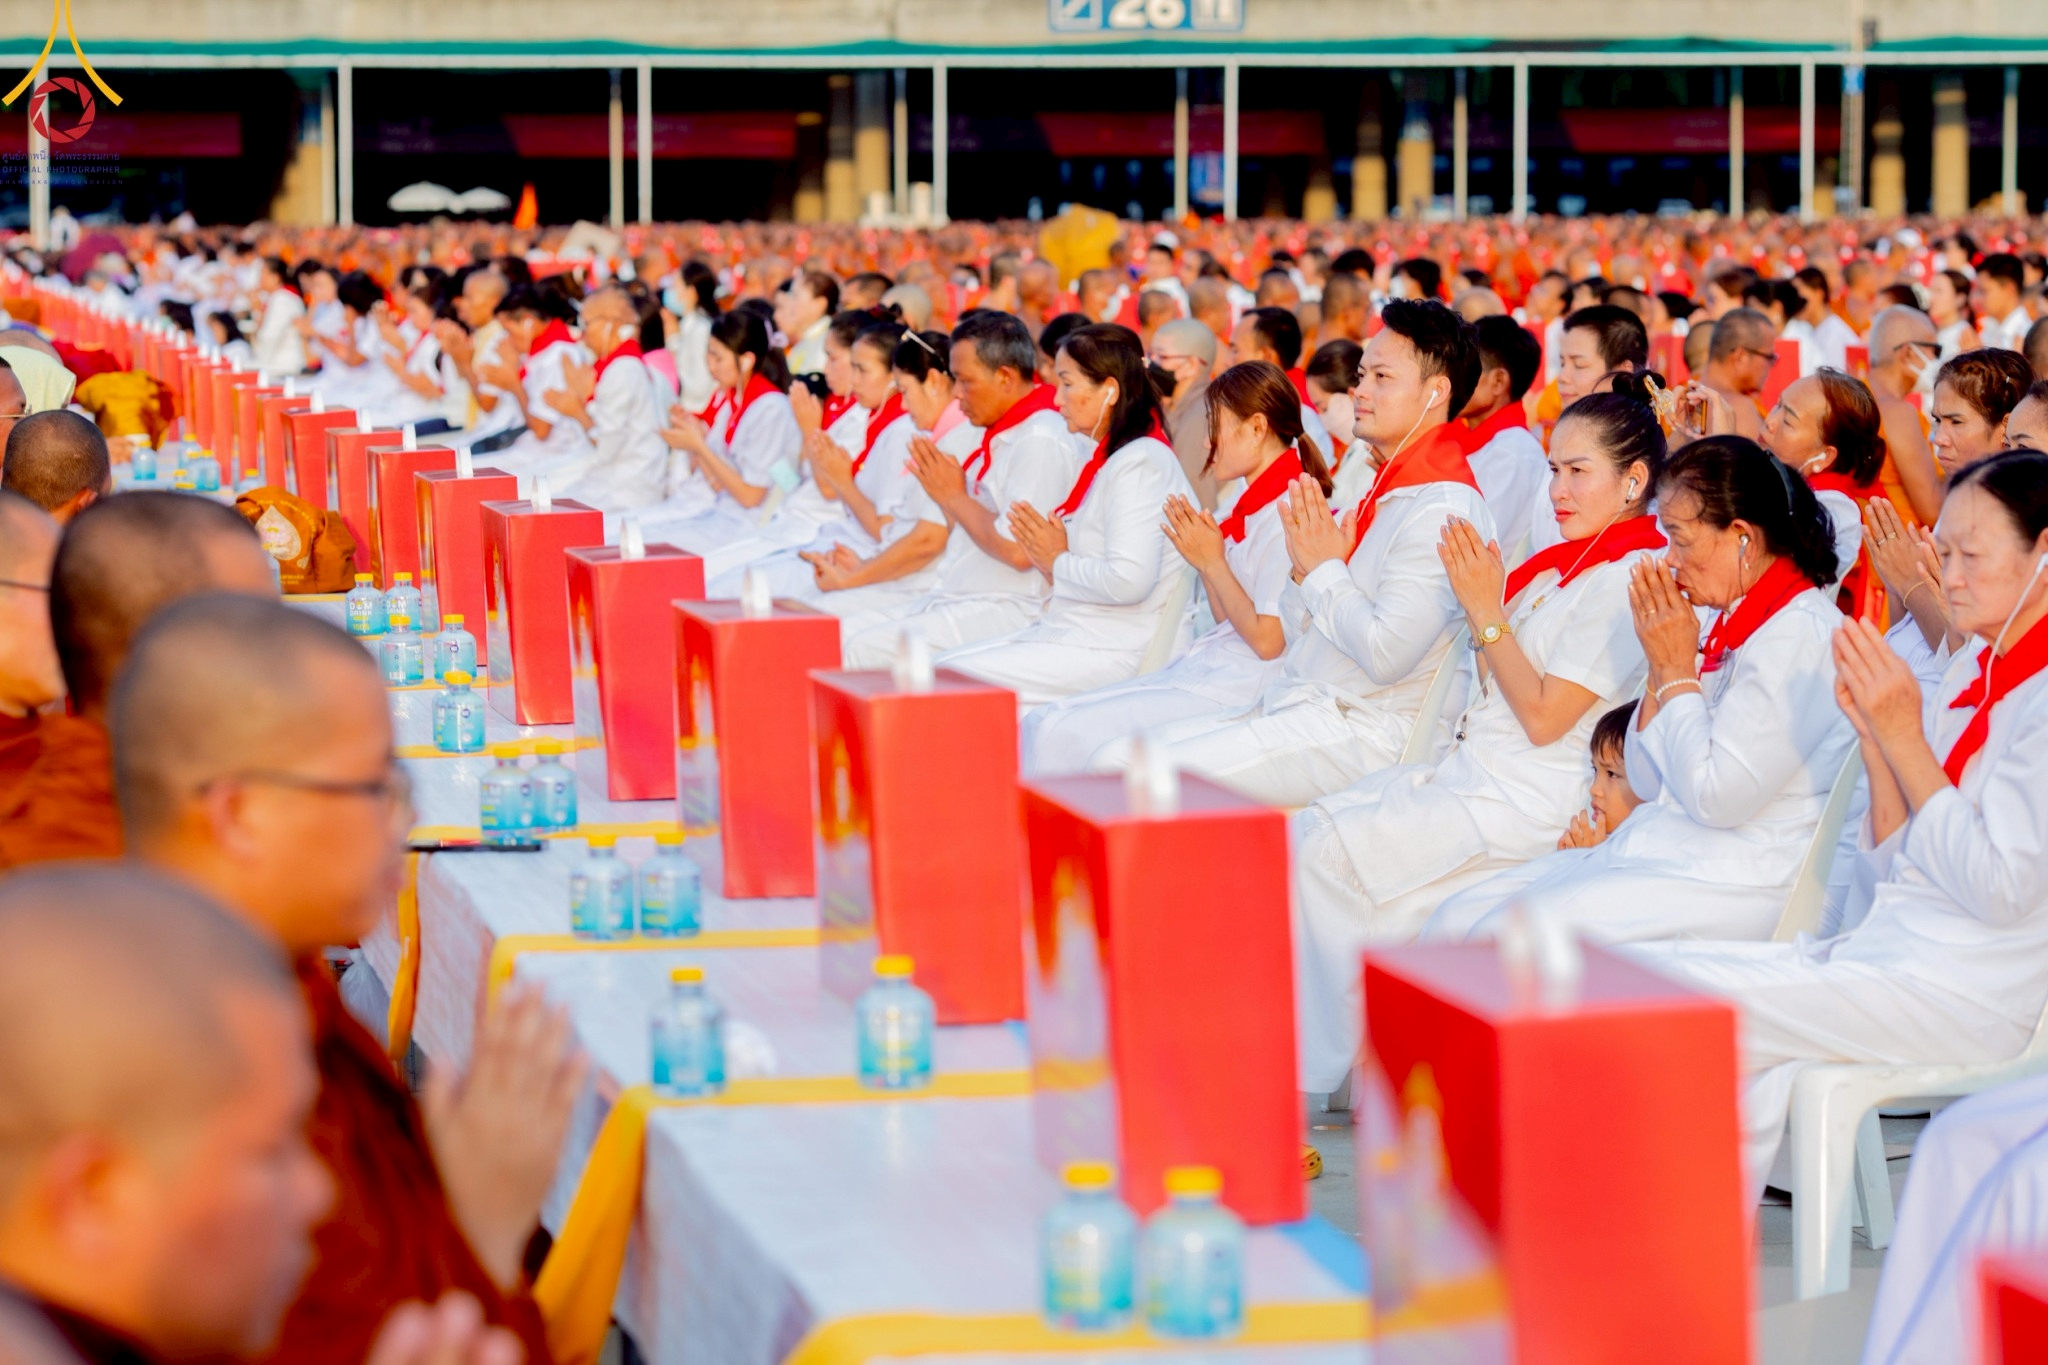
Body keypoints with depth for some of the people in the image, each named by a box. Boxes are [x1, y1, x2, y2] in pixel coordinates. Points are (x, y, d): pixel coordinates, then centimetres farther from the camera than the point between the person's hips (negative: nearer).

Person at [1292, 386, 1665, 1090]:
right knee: (1304, 833, -2)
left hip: (1522, 801, -10)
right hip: (1467, 768, 10)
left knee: (1325, 855, -18)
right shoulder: (1563, 565, 16)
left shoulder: (1627, 579, -14)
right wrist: (1479, 602, 5)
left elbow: (1545, 717, -18)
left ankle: (1318, 1066, -9)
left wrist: (1486, 613, -14)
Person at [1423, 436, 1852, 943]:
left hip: (1736, 883, -10)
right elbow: (1649, 782, 17)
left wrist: (1677, 670, -8)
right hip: (1661, 853, 10)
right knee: (1454, 920, -5)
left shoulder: (1801, 634, -13)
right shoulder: (1736, 625, 16)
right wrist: (1661, 664, 3)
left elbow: (1716, 796, -21)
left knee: (1500, 939, -24)